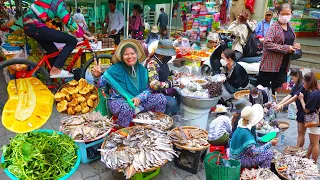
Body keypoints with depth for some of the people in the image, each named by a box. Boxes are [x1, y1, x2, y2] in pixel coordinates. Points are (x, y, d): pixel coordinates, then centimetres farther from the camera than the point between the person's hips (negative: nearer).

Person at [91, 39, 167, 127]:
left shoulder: (142, 69, 3)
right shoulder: (115, 69, -7)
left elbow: (147, 89, 3)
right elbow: (100, 83, -8)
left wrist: (139, 98, -16)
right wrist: (97, 76, -30)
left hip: (138, 101, 4)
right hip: (118, 101, -4)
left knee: (161, 98, -9)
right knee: (128, 108, -39)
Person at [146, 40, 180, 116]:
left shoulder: (163, 61, 0)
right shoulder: (152, 64, -27)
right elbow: (154, 85, -37)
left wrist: (173, 72, 3)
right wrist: (172, 83, -35)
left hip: (164, 89, 9)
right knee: (172, 102, -25)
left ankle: (174, 114, 22)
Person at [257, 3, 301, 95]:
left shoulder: (290, 27, 13)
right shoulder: (274, 26, -9)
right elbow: (267, 43, -22)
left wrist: (294, 46, 3)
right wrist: (286, 48, -20)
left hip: (283, 66, 7)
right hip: (270, 64, -7)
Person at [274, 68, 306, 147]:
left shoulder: (303, 86, -20)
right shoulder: (296, 86, 7)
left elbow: (294, 98, -27)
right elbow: (288, 96, -1)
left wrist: (282, 105, -29)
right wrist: (278, 104, -12)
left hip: (305, 111, -9)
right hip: (300, 110, 9)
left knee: (301, 133, 0)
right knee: (299, 132, 13)